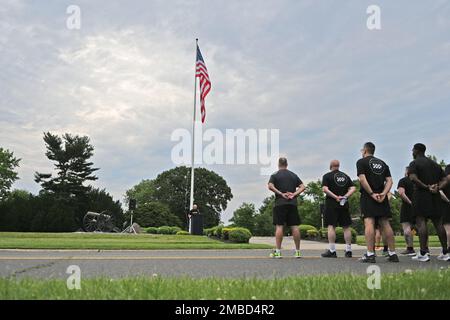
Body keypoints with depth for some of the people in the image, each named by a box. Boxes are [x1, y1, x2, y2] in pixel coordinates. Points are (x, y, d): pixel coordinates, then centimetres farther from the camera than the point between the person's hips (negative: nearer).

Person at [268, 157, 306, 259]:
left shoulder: (275, 175, 4)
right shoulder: (294, 175, 15)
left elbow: (270, 186, -12)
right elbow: (302, 187, 8)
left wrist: (281, 194, -8)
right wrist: (294, 194, -1)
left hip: (280, 203, -3)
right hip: (292, 204, 3)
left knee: (279, 226, -3)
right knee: (295, 227, 4)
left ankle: (278, 251, -4)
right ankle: (297, 251, 8)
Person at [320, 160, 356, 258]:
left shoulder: (327, 176, 0)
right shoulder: (346, 176, 14)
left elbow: (325, 189, -13)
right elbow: (353, 188, 5)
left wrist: (336, 197, -12)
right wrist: (345, 196, -5)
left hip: (331, 203, -4)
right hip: (344, 204, 4)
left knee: (331, 226, -4)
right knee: (346, 227, 8)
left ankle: (332, 251, -7)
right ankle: (348, 250, 11)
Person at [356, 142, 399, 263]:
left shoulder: (361, 162, 2)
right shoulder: (382, 163, 19)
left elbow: (362, 179, -12)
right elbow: (389, 180, 8)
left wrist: (372, 193, -12)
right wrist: (383, 193, -3)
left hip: (368, 196, -5)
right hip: (381, 196, 5)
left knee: (369, 222, -10)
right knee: (385, 223, 8)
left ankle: (370, 254, -15)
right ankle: (393, 254, 10)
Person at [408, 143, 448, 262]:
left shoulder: (414, 163, -3)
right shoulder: (435, 164, 19)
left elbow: (413, 178, -20)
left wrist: (426, 187, -14)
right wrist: (437, 186, -1)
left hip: (421, 194, -6)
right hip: (435, 196, 6)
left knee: (421, 222, -8)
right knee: (438, 223, 9)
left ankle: (423, 253, -14)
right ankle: (445, 252, 11)